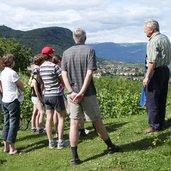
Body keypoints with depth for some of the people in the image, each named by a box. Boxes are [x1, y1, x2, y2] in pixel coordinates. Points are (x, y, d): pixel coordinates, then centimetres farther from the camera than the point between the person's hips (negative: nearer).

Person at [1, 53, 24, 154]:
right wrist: (18, 87, 11)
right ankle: (12, 148, 2)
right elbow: (22, 87, -8)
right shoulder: (12, 73, -15)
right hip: (13, 101, -8)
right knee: (14, 124, -1)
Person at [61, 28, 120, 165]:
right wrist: (82, 92, -15)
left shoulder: (66, 53, 5)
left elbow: (64, 74, -2)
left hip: (72, 94, 3)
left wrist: (71, 92, -9)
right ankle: (111, 146, 29)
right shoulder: (89, 51, -5)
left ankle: (75, 157, 3)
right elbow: (89, 73, -14)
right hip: (88, 94, -2)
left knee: (74, 123, 4)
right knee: (97, 121, 11)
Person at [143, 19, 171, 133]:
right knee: (162, 100, 15)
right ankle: (161, 123, 24)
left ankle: (155, 126, 5)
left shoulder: (154, 41, -17)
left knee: (151, 100, -1)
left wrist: (147, 77, -22)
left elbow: (152, 61, -23)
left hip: (156, 72, -9)